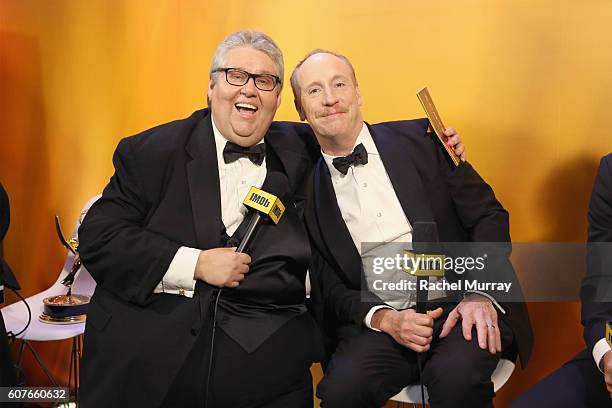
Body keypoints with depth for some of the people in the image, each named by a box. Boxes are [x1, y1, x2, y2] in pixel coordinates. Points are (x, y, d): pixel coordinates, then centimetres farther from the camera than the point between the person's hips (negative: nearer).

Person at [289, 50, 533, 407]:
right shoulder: (306, 189, 6)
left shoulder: (419, 139, 4)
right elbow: (327, 288, 6)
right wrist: (384, 318, -12)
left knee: (457, 375, -31)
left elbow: (488, 215, 3)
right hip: (376, 318, 1)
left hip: (457, 301, 0)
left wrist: (482, 294, -12)